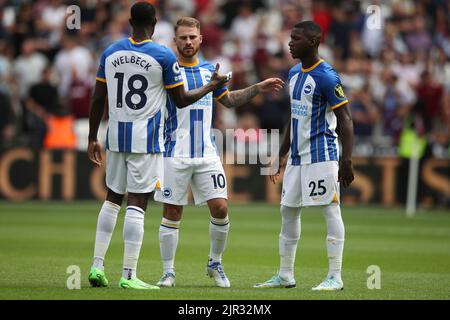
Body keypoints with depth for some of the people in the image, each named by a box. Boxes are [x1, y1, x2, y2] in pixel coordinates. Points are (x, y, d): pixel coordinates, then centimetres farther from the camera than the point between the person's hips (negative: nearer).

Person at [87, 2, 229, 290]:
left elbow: (98, 99, 7)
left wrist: (92, 139, 15)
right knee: (137, 203, -4)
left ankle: (97, 265, 13)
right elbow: (181, 100, -1)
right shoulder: (164, 56, -8)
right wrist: (212, 86, 14)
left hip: (116, 137, 5)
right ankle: (128, 275, -7)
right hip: (146, 140, -5)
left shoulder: (110, 53, 5)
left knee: (113, 198, 18)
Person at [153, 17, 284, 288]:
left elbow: (229, 100, 25)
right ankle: (168, 272, 9)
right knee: (172, 214, 0)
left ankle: (215, 263, 16)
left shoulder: (209, 70, 12)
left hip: (207, 154, 4)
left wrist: (258, 88, 17)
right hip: (176, 155, -4)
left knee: (220, 208, -3)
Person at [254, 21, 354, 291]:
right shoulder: (294, 74, 13)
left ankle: (335, 277, -5)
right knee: (288, 210, 10)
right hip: (298, 155, 9)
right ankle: (285, 275, 18)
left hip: (322, 154, -9)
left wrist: (346, 160, -21)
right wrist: (282, 154, 23)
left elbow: (345, 120, -14)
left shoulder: (326, 77, -13)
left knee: (331, 210, -7)